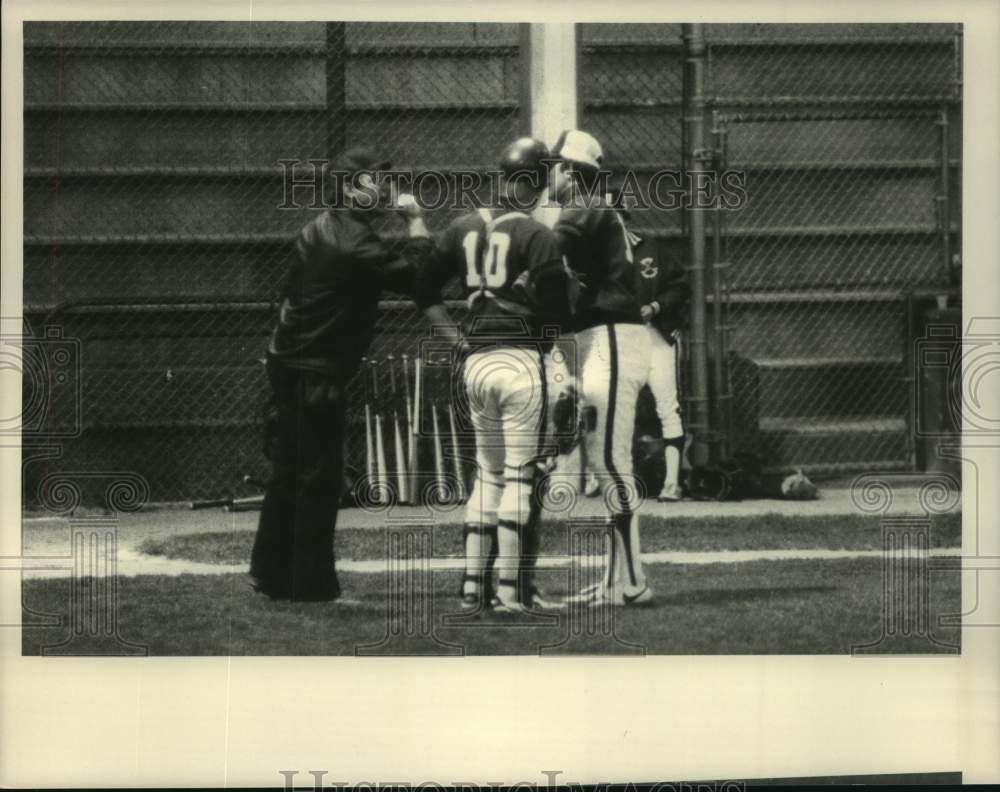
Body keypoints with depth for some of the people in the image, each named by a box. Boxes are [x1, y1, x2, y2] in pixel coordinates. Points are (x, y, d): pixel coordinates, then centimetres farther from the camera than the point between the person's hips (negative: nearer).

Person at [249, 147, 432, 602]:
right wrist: (416, 223, -8)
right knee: (318, 477, -1)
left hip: (288, 360, 9)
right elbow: (413, 276, -19)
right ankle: (311, 582, 4)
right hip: (317, 372, -9)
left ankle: (271, 573, 23)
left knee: (289, 470, 16)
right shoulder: (355, 243, -20)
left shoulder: (321, 227, 8)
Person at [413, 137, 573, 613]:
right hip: (521, 360, -6)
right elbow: (555, 314, -12)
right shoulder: (537, 237, -8)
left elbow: (424, 292, 13)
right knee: (520, 476, -1)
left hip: (475, 362, 6)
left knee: (487, 473, 15)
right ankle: (512, 590, -1)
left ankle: (474, 586, 14)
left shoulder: (463, 229, 9)